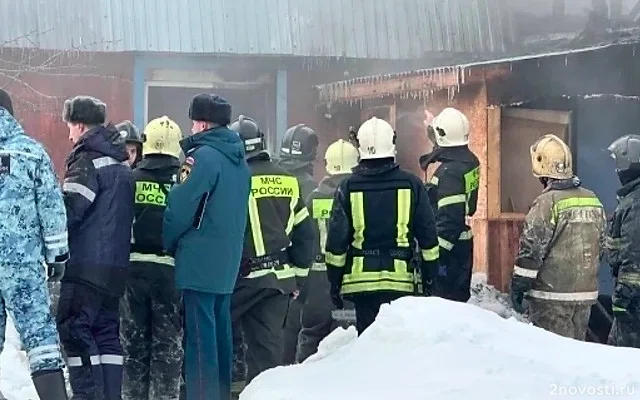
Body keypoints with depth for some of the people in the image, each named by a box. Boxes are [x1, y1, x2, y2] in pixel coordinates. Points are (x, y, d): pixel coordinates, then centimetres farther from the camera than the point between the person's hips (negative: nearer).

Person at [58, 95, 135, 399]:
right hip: (115, 264, 9)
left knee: (74, 328, -5)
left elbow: (69, 210, -18)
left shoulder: (88, 161, -11)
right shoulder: (121, 165, 17)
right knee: (107, 331, 12)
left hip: (86, 264, -9)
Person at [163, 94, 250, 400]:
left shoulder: (204, 156, -14)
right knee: (220, 327, 15)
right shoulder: (239, 160, 13)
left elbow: (181, 207, -15)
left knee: (200, 331, -6)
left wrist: (168, 244, -1)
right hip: (228, 260, 9)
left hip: (200, 259, -9)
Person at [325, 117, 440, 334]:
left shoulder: (348, 187, -2)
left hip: (361, 278, 0)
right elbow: (428, 234, 2)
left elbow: (336, 238, 0)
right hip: (401, 277, 0)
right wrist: (430, 275, 12)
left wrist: (334, 281, 8)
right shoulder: (411, 184, -1)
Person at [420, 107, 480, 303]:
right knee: (458, 297, 17)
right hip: (462, 243, 10)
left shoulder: (449, 171, -22)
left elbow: (449, 219, -25)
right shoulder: (469, 161, 6)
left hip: (448, 247, -10)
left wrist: (435, 251, -23)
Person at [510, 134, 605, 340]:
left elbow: (531, 249, -16)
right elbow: (601, 246, 15)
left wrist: (518, 286, -8)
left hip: (552, 294, -7)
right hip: (586, 292, 7)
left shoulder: (547, 202, -15)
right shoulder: (593, 200, 8)